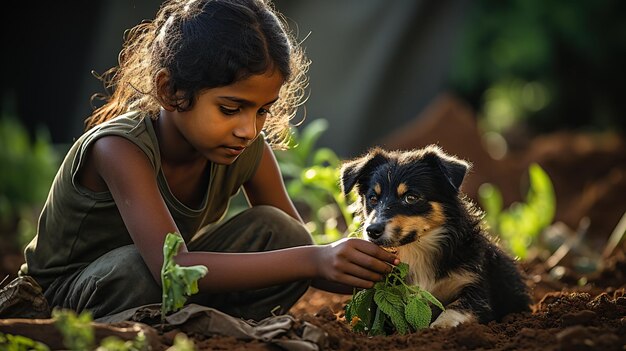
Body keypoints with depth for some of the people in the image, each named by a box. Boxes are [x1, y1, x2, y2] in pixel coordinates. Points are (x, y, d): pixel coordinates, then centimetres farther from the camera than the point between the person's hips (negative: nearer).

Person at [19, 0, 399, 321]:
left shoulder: (246, 150, -12)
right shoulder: (121, 148, -32)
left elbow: (297, 247, -6)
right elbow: (169, 266, -46)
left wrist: (358, 269, -30)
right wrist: (314, 260, -53)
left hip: (170, 298, 5)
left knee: (277, 232, -14)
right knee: (138, 268, -39)